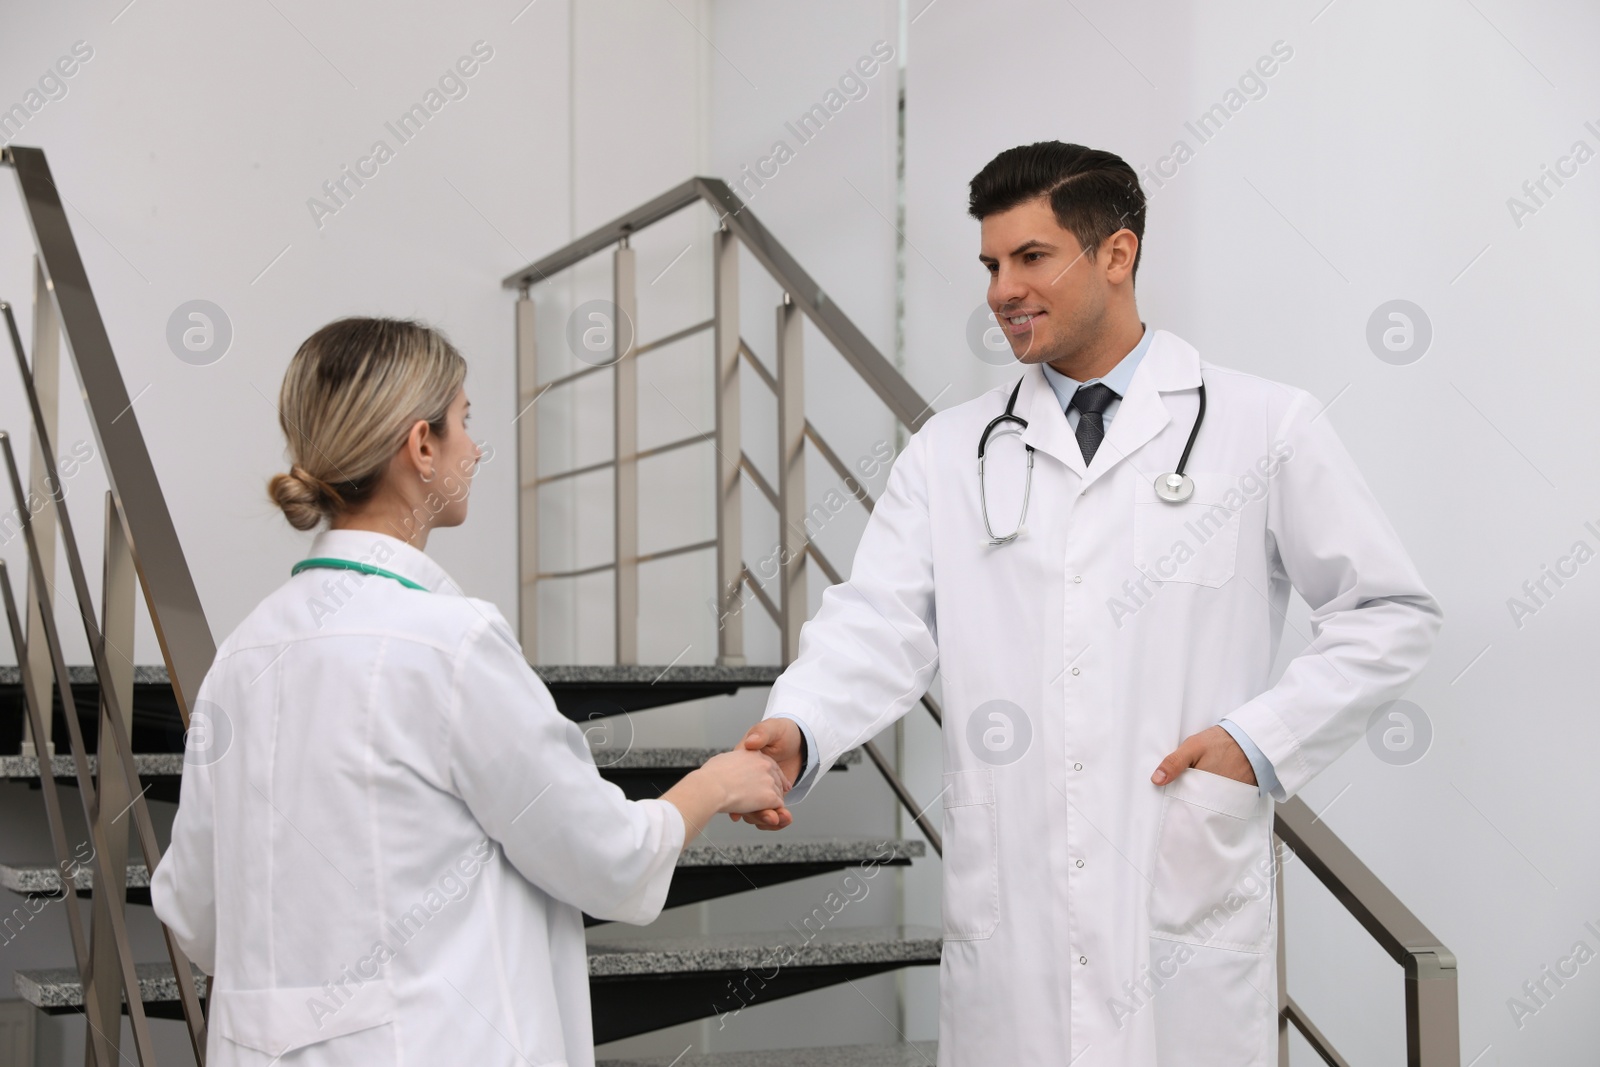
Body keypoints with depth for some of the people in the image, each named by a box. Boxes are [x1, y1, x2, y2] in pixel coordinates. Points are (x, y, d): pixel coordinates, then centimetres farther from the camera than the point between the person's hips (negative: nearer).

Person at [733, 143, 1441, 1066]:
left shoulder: (1266, 427, 3)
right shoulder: (951, 451, 10)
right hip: (1010, 913, 2)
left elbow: (1391, 612, 6)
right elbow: (885, 620, -2)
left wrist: (1264, 739, -6)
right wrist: (799, 731, -21)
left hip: (1186, 908, -2)